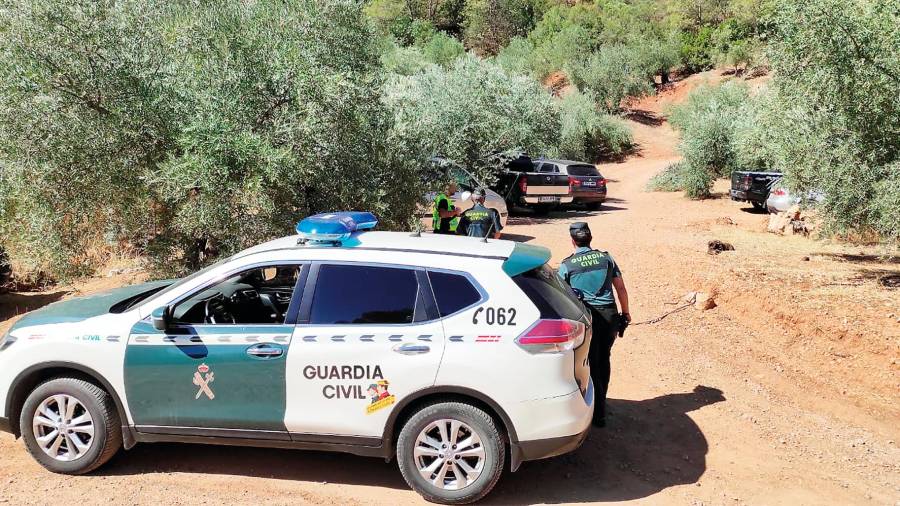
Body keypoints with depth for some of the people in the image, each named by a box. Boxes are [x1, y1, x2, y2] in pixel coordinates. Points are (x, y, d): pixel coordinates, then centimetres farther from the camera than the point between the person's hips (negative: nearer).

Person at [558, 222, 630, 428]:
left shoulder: (566, 265, -2)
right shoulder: (606, 258, 6)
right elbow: (621, 289, 8)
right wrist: (625, 313, 19)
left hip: (587, 316, -3)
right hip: (609, 315, 3)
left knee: (591, 364, 5)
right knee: (603, 361, 19)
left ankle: (599, 414, 8)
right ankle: (600, 403, 34)